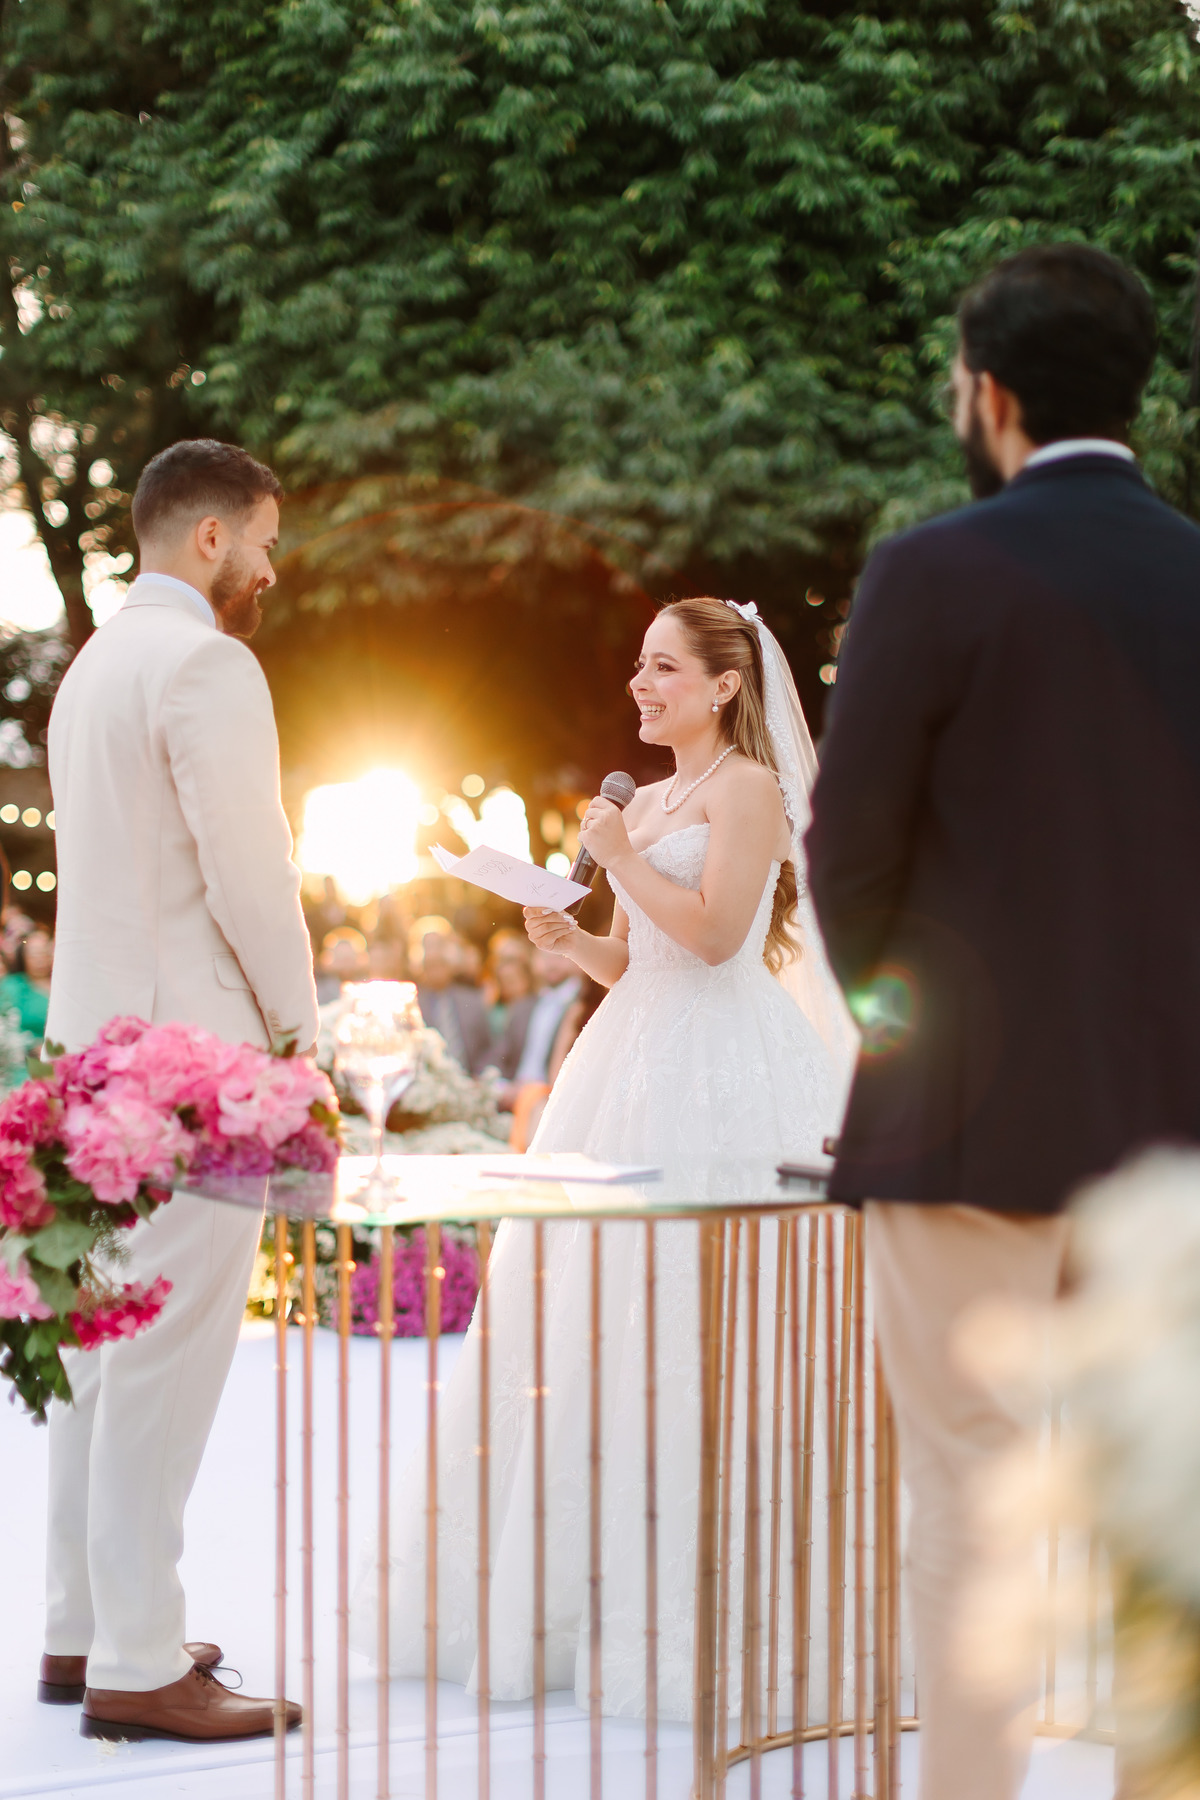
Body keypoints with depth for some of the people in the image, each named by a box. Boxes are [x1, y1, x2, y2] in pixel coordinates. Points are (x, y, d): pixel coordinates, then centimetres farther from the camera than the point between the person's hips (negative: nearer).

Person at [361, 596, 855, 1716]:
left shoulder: (747, 786, -6)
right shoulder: (646, 803, 19)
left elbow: (712, 931, -17)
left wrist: (619, 858, -10)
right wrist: (570, 943, 2)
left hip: (725, 1069, -9)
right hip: (636, 1065, 9)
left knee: (690, 1331, -8)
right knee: (592, 1317, 7)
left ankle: (700, 1605, -1)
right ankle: (586, 1585, 15)